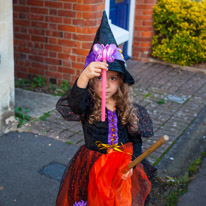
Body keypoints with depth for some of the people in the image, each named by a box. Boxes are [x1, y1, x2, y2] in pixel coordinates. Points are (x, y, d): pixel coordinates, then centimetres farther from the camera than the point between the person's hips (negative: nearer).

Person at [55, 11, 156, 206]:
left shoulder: (129, 110, -5)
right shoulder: (87, 106, -14)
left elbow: (136, 141, 4)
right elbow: (73, 103, -39)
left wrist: (132, 164, -11)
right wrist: (84, 77, -56)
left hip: (121, 168, 2)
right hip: (90, 167, -2)